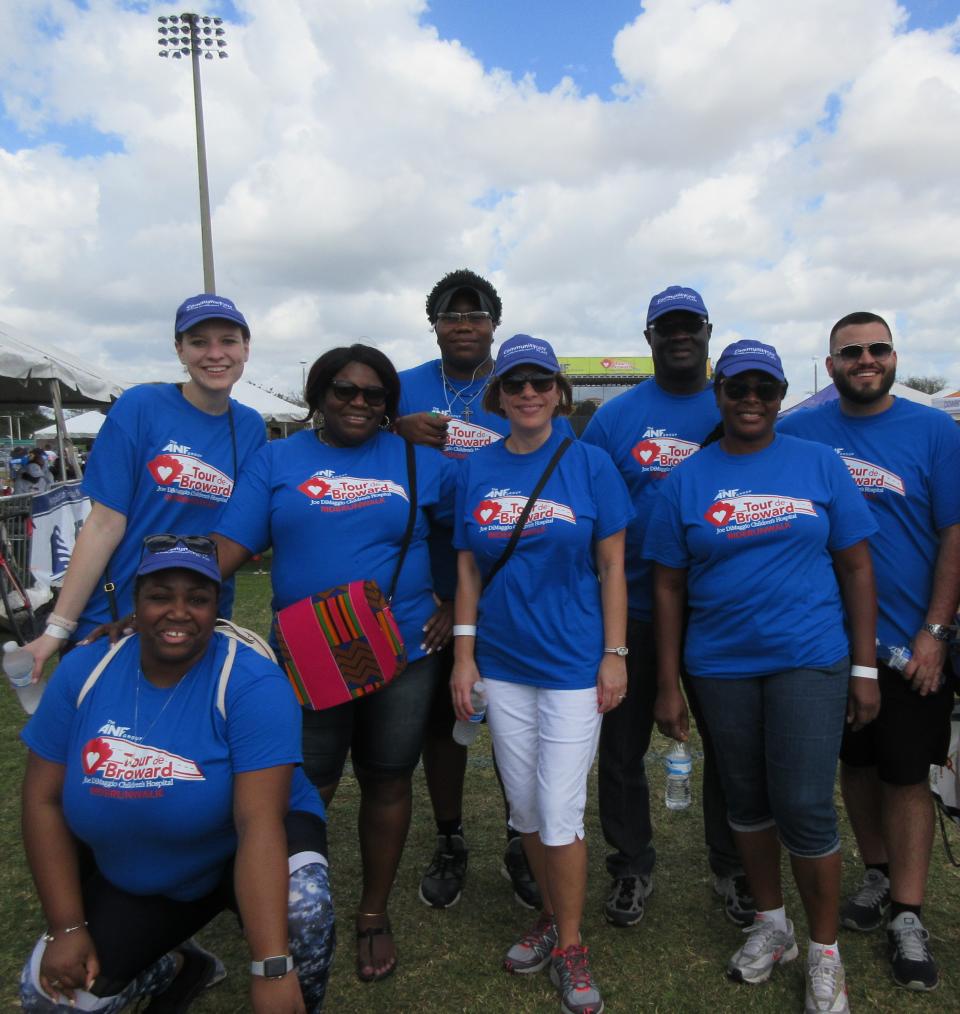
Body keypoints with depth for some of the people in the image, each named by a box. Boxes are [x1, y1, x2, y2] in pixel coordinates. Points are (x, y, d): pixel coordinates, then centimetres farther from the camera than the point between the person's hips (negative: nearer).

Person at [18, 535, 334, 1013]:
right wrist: (66, 927, -10)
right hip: (132, 878, 5)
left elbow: (259, 822, -33)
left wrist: (272, 967, -39)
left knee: (302, 905, -32)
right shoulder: (84, 671, -12)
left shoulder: (252, 683, -26)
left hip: (242, 852, -4)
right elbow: (44, 800, -6)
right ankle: (180, 967, 22)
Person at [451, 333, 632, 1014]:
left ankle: (571, 947, 24)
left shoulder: (590, 464, -5)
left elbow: (611, 568, -5)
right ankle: (552, 916, 38)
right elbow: (469, 569, 6)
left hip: (573, 664, -3)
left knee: (561, 813, 1)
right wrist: (464, 651, 2)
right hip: (503, 664, 4)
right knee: (526, 808, 15)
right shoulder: (477, 471, 3)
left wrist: (615, 655, -8)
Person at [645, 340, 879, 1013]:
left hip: (809, 661, -1)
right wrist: (668, 686, -1)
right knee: (747, 799, 15)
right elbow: (669, 587, 1)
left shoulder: (819, 465, 0)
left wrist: (865, 668, -2)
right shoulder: (686, 481, 0)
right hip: (721, 667, 2)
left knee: (805, 807, -2)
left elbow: (855, 567, 1)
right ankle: (772, 925, 38)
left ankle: (825, 952, 23)